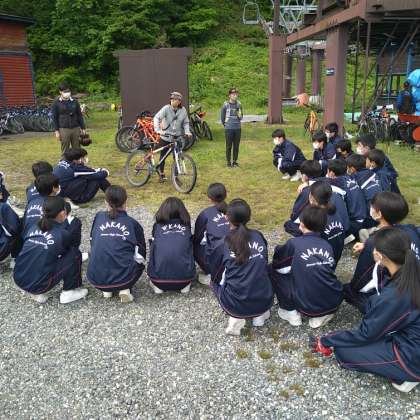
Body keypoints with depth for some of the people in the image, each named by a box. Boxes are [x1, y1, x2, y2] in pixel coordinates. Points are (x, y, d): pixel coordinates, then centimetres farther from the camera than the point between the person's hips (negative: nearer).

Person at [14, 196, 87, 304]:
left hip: (18, 280, 6)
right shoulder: (62, 234, -10)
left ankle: (36, 293, 22)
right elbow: (67, 252, 9)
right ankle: (68, 292, 10)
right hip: (39, 283, -6)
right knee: (74, 255, -1)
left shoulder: (33, 227, 6)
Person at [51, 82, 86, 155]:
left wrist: (83, 128, 7)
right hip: (64, 129, -2)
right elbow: (54, 118, 1)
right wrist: (56, 131, -4)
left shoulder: (74, 101, 7)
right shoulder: (56, 103, 0)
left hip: (76, 128, 2)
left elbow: (80, 115, 11)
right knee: (65, 151, 4)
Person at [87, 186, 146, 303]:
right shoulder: (133, 223, 5)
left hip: (95, 278, 3)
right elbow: (141, 256, 8)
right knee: (139, 263, 30)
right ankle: (125, 289, 5)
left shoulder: (98, 217, 8)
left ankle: (106, 290, 14)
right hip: (123, 277, -3)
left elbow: (92, 243, 17)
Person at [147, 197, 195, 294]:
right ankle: (185, 285, 10)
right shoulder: (186, 226, 12)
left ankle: (157, 285, 10)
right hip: (184, 278, 0)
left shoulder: (157, 225, 10)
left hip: (158, 278, 0)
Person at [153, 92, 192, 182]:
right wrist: (158, 129, -31)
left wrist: (187, 131, -13)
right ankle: (161, 173, 29)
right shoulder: (166, 108, -11)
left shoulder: (183, 110, -2)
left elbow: (186, 122, 5)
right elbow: (157, 118, -18)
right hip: (166, 136, -1)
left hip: (177, 137, 2)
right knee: (163, 155, 10)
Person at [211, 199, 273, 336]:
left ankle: (237, 317, 7)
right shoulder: (259, 237, 3)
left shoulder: (224, 242, -6)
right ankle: (259, 314, 15)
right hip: (265, 302, 3)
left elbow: (217, 276, 7)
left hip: (235, 304, -3)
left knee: (215, 280, 26)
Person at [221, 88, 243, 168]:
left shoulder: (239, 104, 2)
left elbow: (241, 117, 12)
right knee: (229, 146, 3)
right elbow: (222, 116, 6)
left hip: (237, 128, 3)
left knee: (236, 146, 9)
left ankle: (235, 161, 21)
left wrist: (240, 116, -8)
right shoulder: (226, 105, -6)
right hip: (229, 129, -3)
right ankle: (228, 162, 12)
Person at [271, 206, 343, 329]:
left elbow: (277, 264, 4)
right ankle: (322, 316, 18)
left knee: (274, 269, 10)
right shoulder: (327, 245, 5)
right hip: (334, 303, 5)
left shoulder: (294, 243, -9)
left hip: (307, 305, -4)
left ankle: (291, 313, 13)